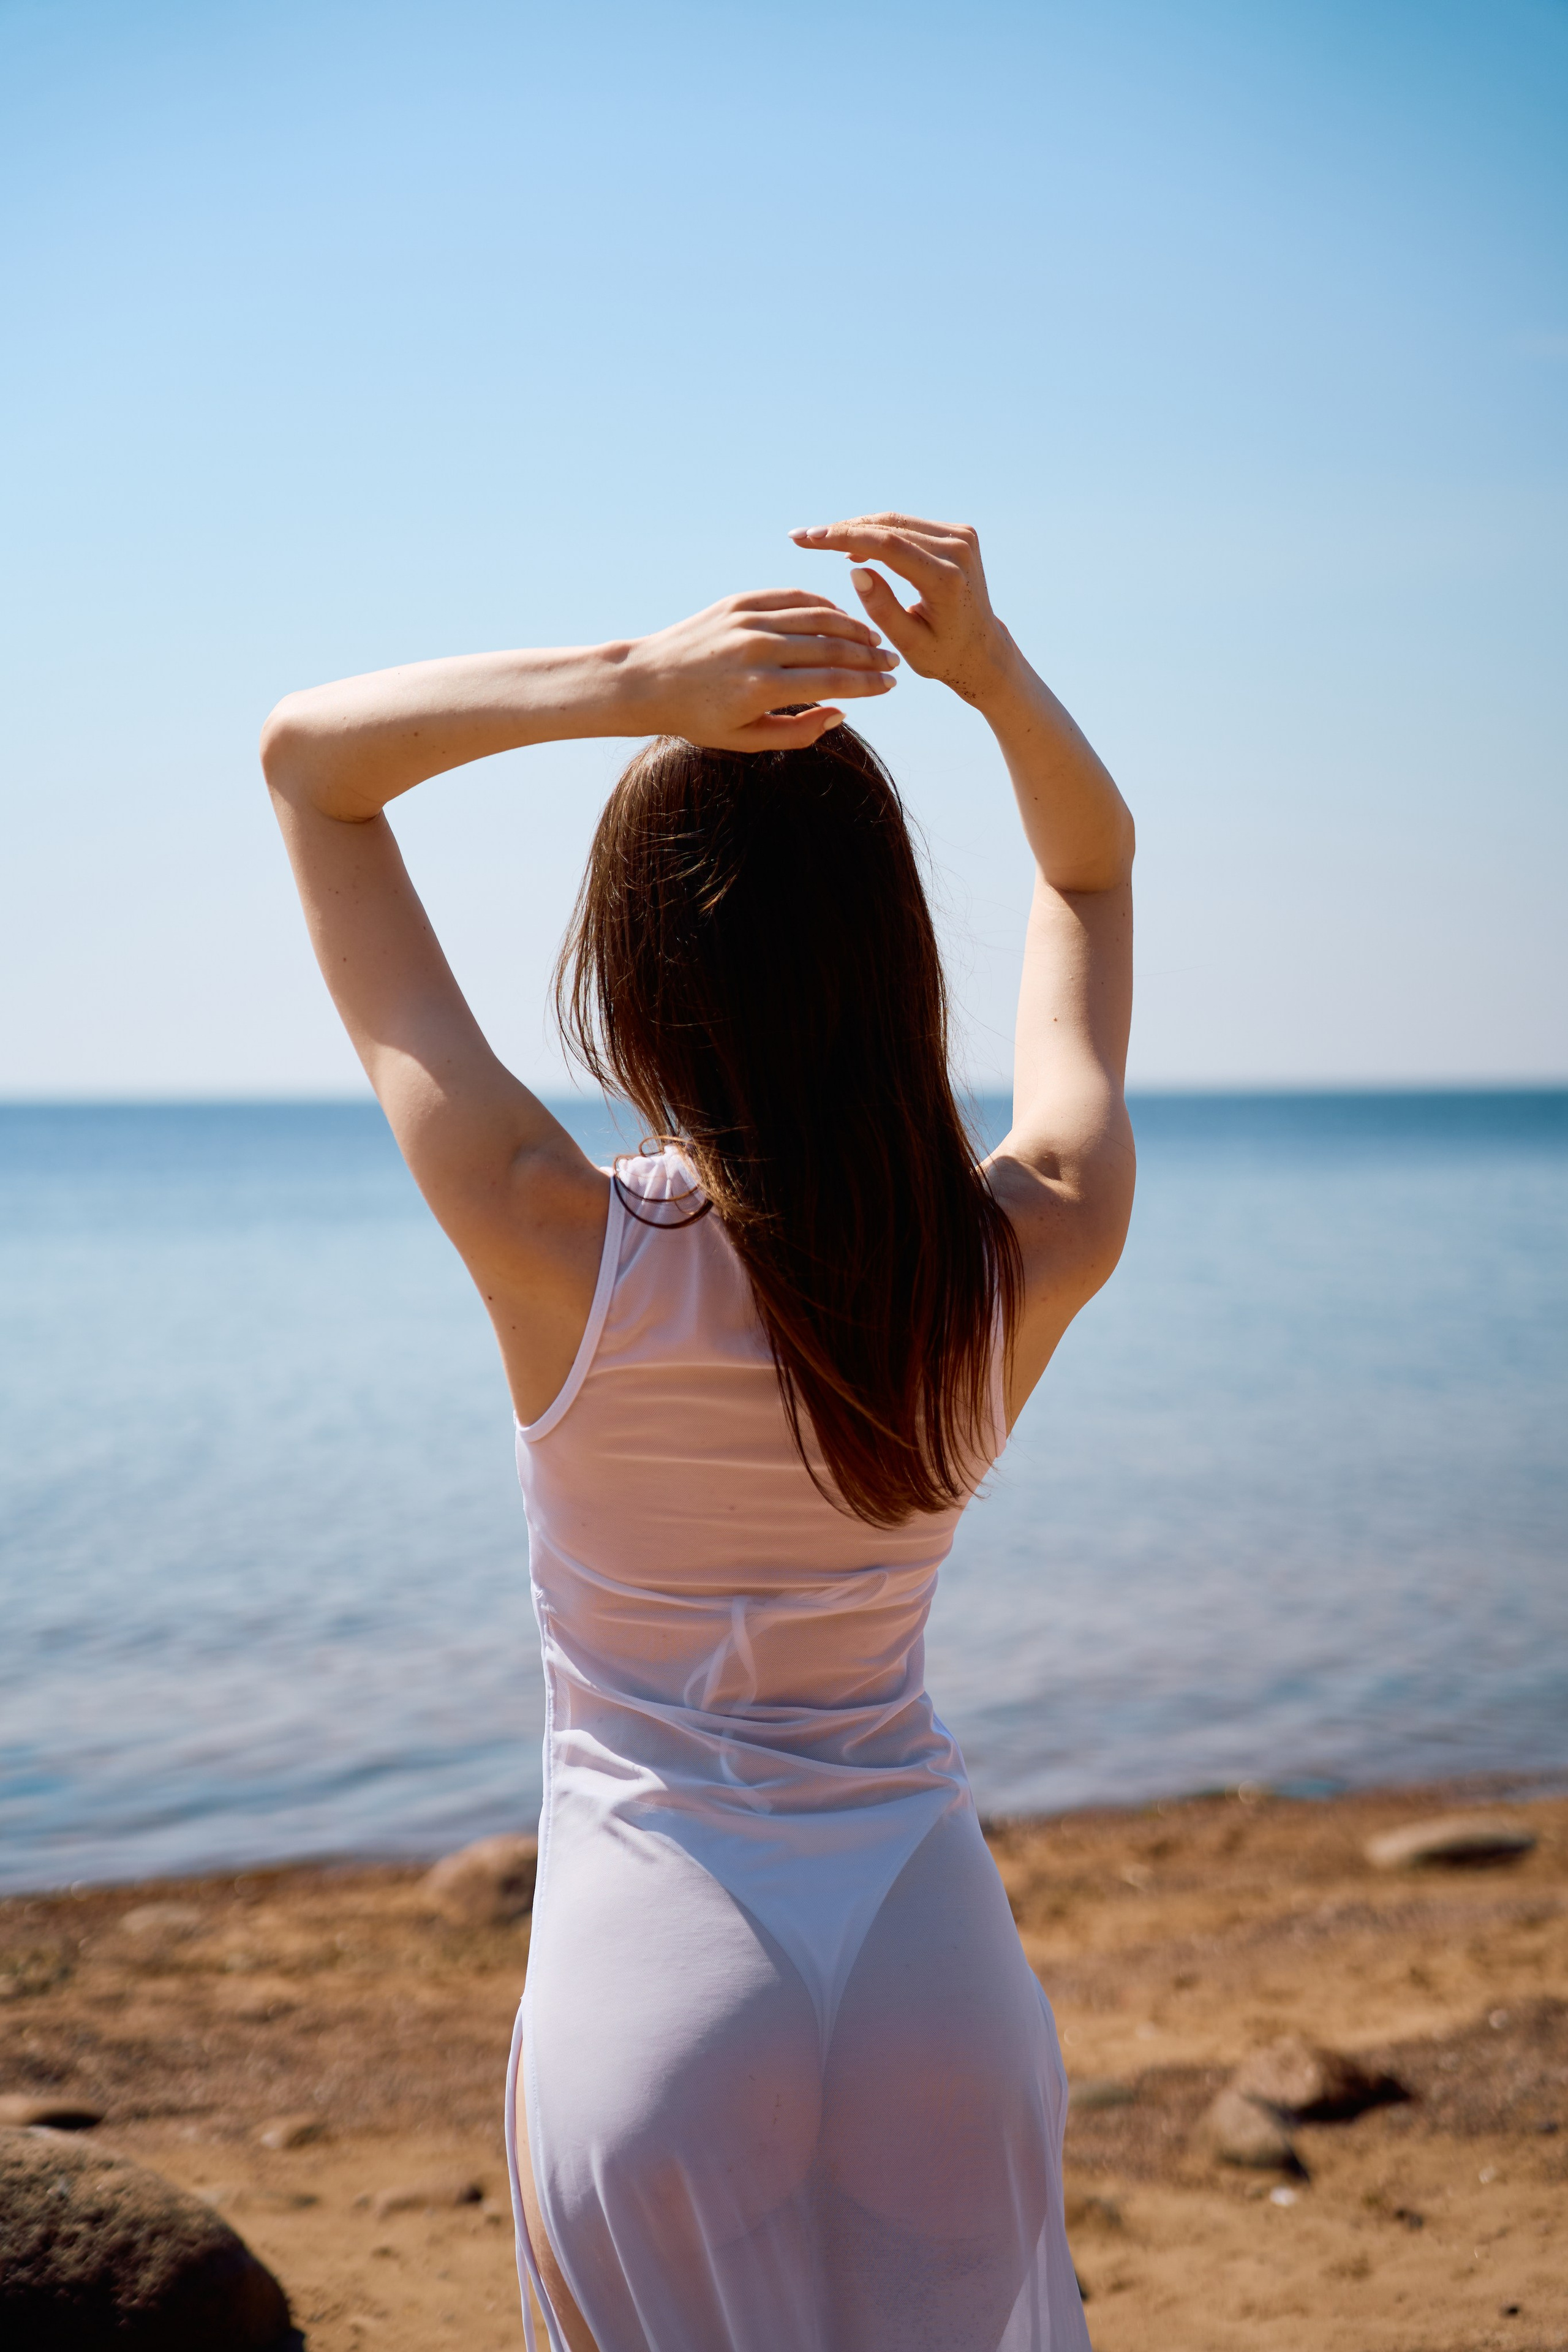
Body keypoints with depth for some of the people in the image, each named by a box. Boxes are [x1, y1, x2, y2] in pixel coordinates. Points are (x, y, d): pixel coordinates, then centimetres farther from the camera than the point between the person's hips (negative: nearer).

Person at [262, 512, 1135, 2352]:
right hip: (940, 1980, 3)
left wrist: (626, 685, -25)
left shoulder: (562, 1253, -20)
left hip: (656, 1975, -2)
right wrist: (995, 670, -11)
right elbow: (1092, 864, 7)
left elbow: (304, 758, -12)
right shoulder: (1036, 1256, -12)